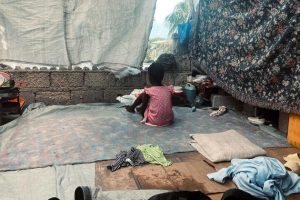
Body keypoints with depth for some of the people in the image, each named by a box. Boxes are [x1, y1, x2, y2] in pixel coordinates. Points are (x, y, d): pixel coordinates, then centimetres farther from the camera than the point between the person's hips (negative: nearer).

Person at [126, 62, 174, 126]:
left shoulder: (148, 91, -10)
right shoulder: (169, 89, 0)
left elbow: (143, 107, -1)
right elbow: (170, 106, 9)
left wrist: (140, 110, 23)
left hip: (154, 121, -4)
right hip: (169, 120, 4)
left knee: (142, 95, 9)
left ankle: (132, 107, 37)